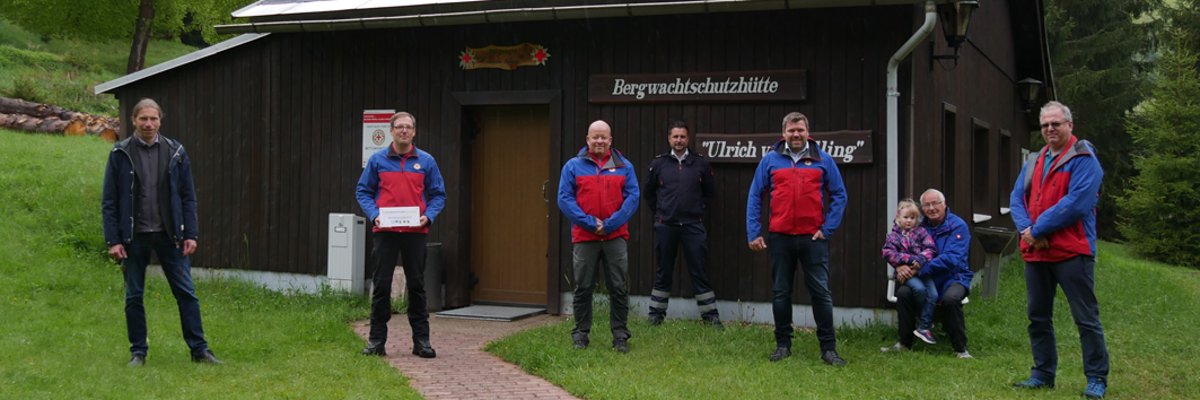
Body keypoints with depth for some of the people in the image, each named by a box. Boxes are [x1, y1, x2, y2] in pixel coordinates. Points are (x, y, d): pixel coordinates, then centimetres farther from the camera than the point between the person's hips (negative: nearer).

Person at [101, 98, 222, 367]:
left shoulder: (175, 153, 3)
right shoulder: (120, 154, -2)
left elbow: (188, 197, 5)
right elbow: (109, 202, -1)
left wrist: (190, 234, -3)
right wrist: (113, 240, -7)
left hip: (169, 234, 1)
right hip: (134, 237, -1)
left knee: (186, 293, -1)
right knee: (133, 297, 7)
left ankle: (199, 349, 5)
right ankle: (138, 352, 18)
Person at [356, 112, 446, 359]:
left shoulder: (426, 161, 6)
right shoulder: (377, 160, 5)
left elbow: (438, 194, 9)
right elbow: (363, 191, 7)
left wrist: (428, 216, -8)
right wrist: (374, 215, -8)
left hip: (415, 232, 1)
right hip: (385, 232, 0)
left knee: (417, 285, 6)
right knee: (381, 285, 3)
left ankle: (421, 340, 12)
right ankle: (376, 340, 10)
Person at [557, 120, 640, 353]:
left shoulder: (624, 167, 9)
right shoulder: (573, 166, 6)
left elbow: (633, 197, 1)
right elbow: (564, 198, -1)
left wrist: (610, 224, -10)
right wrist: (589, 222, -11)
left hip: (615, 236, 1)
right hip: (584, 237, -1)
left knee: (619, 288, 2)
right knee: (583, 288, 5)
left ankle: (621, 336, 9)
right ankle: (580, 334, 15)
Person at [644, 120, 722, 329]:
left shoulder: (700, 163, 4)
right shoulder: (659, 163, 4)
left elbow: (709, 191, 16)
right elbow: (648, 192, 16)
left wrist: (699, 208, 7)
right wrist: (661, 210, 11)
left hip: (693, 225, 0)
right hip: (665, 226, 1)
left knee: (700, 271, 0)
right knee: (663, 271, 8)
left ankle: (710, 314, 5)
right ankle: (656, 313, 17)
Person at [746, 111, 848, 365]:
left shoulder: (822, 160, 4)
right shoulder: (770, 160, 5)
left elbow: (839, 195, 6)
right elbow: (755, 197, 6)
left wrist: (828, 229, -3)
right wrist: (754, 233, -1)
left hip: (813, 238, -1)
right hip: (780, 237, 1)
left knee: (821, 292, -1)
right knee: (781, 293, 8)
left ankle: (829, 348, 6)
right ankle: (783, 345, 19)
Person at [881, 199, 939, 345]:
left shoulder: (921, 232, 12)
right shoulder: (893, 236, 8)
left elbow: (931, 248, 2)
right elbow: (888, 254, -5)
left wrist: (921, 259, -17)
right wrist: (909, 259, -15)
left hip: (922, 269, 2)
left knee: (933, 294, -19)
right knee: (919, 288, -30)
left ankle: (924, 327, -12)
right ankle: (927, 320, -6)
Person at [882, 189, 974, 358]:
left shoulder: (958, 226, -8)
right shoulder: (920, 227, 8)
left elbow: (951, 259, -21)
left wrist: (919, 270, -26)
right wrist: (900, 267, -18)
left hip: (953, 278, -4)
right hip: (927, 280, 4)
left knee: (950, 298, -36)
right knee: (903, 292, -23)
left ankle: (960, 349, -18)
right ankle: (904, 343, -7)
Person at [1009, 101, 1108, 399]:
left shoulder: (1083, 159, -7)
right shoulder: (1034, 162, 16)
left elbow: (1076, 203, -19)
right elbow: (1017, 199, 9)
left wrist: (1038, 229, -15)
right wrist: (1027, 230, -10)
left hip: (1071, 252, -7)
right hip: (1035, 252, 7)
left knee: (1086, 318, -3)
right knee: (1038, 317, 12)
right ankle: (1043, 374, 22)